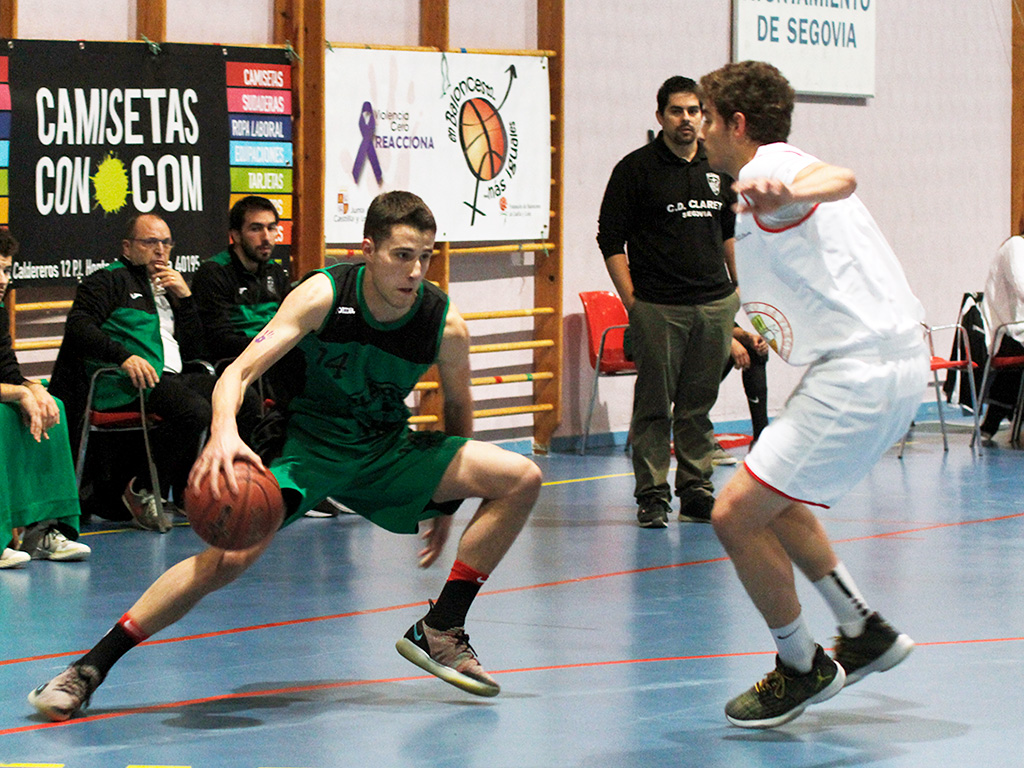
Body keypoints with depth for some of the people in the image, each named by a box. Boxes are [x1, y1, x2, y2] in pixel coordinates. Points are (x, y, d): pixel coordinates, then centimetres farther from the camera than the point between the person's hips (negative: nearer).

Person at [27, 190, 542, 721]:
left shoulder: (445, 324, -12)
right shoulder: (323, 295, -20)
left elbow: (457, 408, 8)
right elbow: (239, 371, -25)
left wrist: (445, 500, 11)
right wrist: (224, 433, -47)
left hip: (388, 449, 4)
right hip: (308, 444, -4)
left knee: (521, 479, -11)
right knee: (233, 554, -27)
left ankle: (439, 633, -2)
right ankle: (88, 670, -18)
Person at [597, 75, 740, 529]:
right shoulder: (636, 168, -2)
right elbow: (610, 240, -2)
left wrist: (739, 288, 20)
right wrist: (631, 301, -8)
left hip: (715, 305, 4)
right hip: (657, 308, -4)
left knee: (698, 405, 9)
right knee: (654, 404, -3)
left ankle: (696, 490, 15)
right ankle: (652, 495, 1)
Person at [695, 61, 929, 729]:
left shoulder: (765, 167, -11)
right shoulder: (779, 173, 22)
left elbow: (840, 179, -34)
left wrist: (788, 194, -57)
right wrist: (754, 328, 51)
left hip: (861, 370, -11)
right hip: (892, 357, 11)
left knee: (735, 516, -9)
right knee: (773, 504, 25)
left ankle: (803, 669, 5)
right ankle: (865, 633, 29)